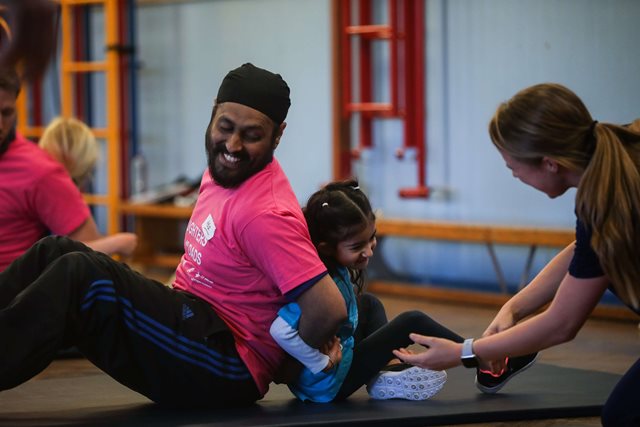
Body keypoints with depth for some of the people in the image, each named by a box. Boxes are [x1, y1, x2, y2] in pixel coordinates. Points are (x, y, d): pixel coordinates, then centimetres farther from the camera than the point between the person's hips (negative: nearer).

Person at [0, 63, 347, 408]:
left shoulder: (266, 214, -22)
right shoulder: (222, 170, 8)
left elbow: (330, 309, -25)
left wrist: (283, 363, -10)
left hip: (227, 373, -10)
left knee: (81, 276, -23)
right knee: (56, 252, 1)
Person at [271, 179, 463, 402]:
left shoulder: (337, 269, -5)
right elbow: (281, 331, -41)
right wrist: (323, 363, -27)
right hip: (326, 386, -9)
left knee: (369, 304, 28)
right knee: (412, 323, -3)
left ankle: (385, 377, 9)